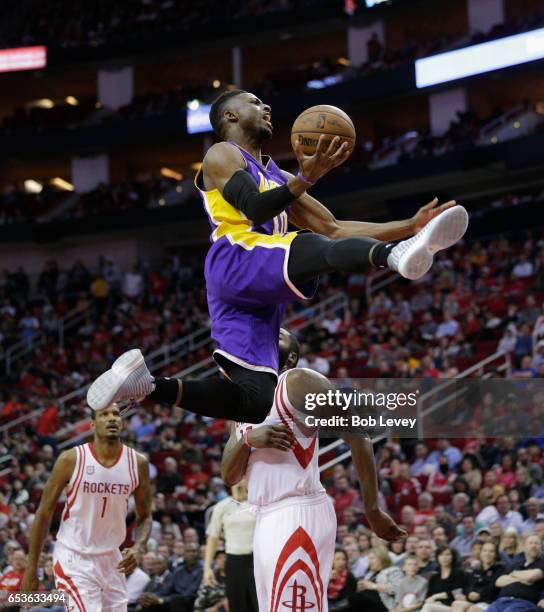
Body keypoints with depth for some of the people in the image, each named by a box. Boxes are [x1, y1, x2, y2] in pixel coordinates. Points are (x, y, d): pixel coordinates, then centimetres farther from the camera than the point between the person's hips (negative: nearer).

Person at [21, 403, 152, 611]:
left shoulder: (138, 463, -2)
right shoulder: (71, 459, -12)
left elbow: (144, 517, 9)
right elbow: (44, 513, -4)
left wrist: (138, 548, -12)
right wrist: (31, 569, -4)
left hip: (111, 560, 5)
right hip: (74, 559, -5)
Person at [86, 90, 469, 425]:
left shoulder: (277, 177, 34)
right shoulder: (222, 156, 10)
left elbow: (333, 229, 29)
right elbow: (255, 208, -9)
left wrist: (409, 225, 20)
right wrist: (307, 178, -21)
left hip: (261, 297, 8)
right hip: (236, 261, -8)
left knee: (254, 402, -4)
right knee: (320, 249, -34)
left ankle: (146, 384, 1)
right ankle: (395, 256, -64)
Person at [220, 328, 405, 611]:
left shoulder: (298, 381, -5)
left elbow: (357, 437, -9)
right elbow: (228, 476, 14)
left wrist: (373, 511, -9)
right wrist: (248, 439, -8)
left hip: (298, 517, -9)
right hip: (266, 520, 9)